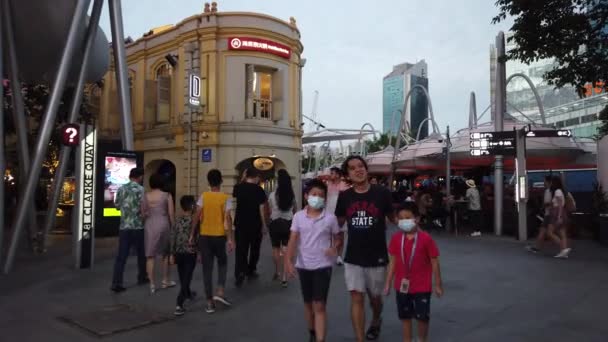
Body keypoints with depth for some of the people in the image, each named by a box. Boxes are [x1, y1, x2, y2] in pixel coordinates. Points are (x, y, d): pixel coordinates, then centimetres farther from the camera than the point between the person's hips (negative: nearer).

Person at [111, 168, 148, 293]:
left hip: (124, 226, 3)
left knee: (121, 256, 2)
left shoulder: (121, 189, 5)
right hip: (138, 227, -3)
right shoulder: (141, 190, -9)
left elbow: (117, 205, 15)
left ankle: (116, 283, -5)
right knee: (141, 254, 15)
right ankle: (142, 278, 28)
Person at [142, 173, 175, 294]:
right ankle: (165, 281, 25)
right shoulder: (167, 195, -2)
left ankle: (152, 284, 3)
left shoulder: (145, 196, 3)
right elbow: (171, 214, -2)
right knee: (165, 253, 16)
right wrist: (173, 227, 6)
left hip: (149, 225, 1)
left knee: (150, 255, 4)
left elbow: (143, 214, 4)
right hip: (163, 224, -1)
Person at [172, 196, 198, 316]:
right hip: (190, 253, -5)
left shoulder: (178, 220, 2)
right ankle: (179, 305, -14)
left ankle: (188, 293, 46)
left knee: (183, 277, 22)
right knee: (186, 278, -4)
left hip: (179, 253, 5)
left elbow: (173, 237, 4)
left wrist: (172, 254, 11)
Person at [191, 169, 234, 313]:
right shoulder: (226, 198, -5)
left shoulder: (203, 196, 0)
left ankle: (210, 302, 10)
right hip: (219, 236, -1)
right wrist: (230, 239, -11)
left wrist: (192, 234, 3)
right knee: (222, 262, 22)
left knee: (207, 268, 7)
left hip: (204, 236, 1)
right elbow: (227, 219, -12)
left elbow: (197, 216, -5)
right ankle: (220, 292, 5)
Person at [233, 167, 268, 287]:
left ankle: (239, 274, -12)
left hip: (240, 224, 2)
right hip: (255, 225, -2)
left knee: (240, 250, 2)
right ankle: (251, 272, 25)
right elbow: (261, 209, -9)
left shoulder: (238, 187, 0)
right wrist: (264, 225, 1)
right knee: (254, 249, 16)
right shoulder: (259, 190, -9)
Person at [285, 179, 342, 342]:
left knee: (319, 306, -6)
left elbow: (338, 238, 5)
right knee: (308, 304, 17)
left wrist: (334, 248, -16)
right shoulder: (298, 216, -3)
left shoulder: (330, 218, -7)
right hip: (303, 266, 3)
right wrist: (288, 261, -16)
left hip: (323, 266, -3)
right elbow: (293, 240, -5)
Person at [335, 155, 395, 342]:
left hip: (377, 257, -1)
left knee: (374, 297, 17)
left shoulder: (382, 193, -9)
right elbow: (337, 223, 8)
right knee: (356, 298, -1)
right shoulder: (344, 196, -2)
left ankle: (376, 321, 51)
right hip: (353, 258, 1)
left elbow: (394, 218, 3)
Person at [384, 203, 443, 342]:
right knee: (405, 317, 14)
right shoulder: (396, 238, -4)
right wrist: (388, 283, 4)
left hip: (422, 286, -3)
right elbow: (393, 262, 3)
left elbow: (434, 262, -7)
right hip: (402, 285, 3)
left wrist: (438, 285, -3)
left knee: (422, 317, 4)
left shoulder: (425, 238, -14)